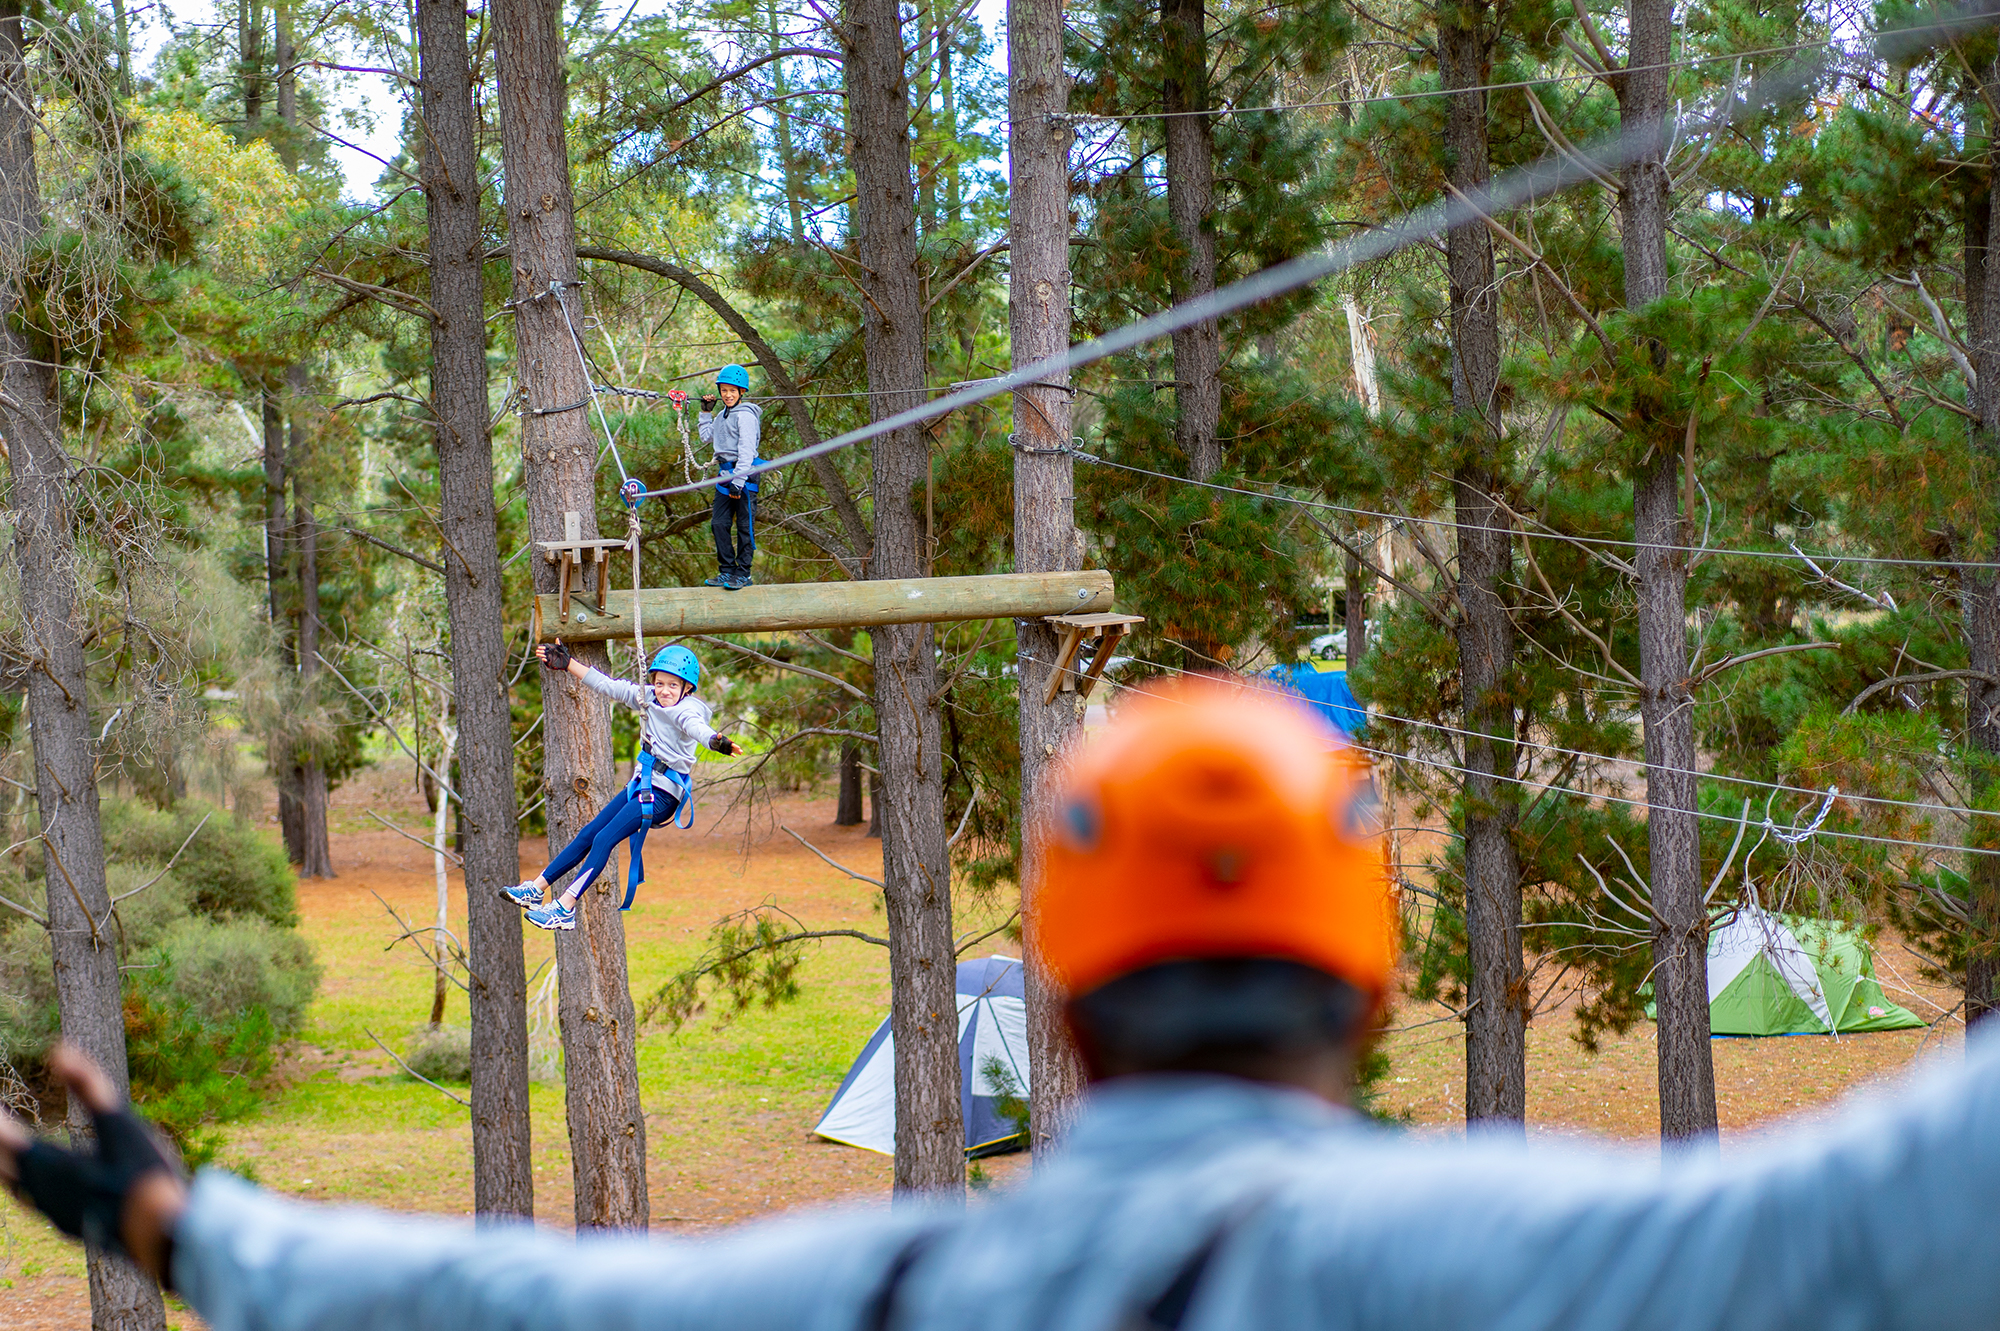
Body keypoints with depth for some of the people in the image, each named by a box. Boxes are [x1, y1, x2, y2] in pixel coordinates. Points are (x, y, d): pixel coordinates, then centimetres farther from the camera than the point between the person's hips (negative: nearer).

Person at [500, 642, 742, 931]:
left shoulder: (687, 709, -17)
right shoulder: (648, 698, 6)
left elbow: (695, 726, -39)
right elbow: (606, 685, 14)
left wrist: (716, 741, -61)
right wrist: (566, 664, 18)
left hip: (663, 793, -8)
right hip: (641, 785, 8)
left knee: (605, 839, -16)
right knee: (588, 834, 10)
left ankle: (565, 908, -17)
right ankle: (536, 888, 17)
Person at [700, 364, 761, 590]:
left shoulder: (746, 416, -11)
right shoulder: (723, 415, 16)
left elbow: (746, 451, -16)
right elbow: (706, 437, 32)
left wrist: (738, 481, -21)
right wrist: (706, 412, 23)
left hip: (744, 474, -9)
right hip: (725, 474, 9)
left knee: (744, 526, -2)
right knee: (719, 523, 6)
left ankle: (743, 574, 2)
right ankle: (727, 571, 13)